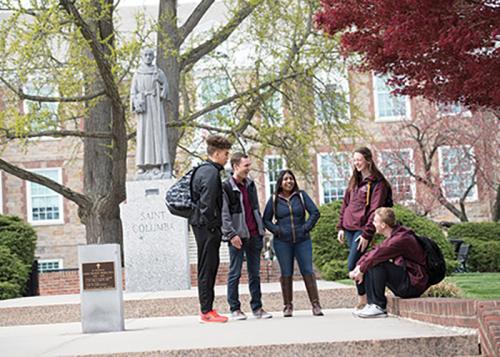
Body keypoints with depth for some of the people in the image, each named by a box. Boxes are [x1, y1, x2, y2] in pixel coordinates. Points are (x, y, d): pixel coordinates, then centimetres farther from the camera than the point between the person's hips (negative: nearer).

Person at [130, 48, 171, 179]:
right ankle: (144, 165, -2)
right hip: (143, 106, 1)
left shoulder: (158, 72, 9)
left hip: (155, 105, -1)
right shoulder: (137, 75, 12)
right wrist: (137, 105, -11)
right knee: (143, 133, -3)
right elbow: (133, 92, 5)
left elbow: (166, 88, 2)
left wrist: (160, 81, -17)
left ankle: (158, 165, -10)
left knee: (157, 132, -8)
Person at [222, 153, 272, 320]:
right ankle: (235, 309, 6)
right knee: (235, 273, -1)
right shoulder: (226, 186, -7)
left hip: (254, 236, 6)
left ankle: (257, 307, 13)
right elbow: (224, 214, -11)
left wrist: (261, 230, 16)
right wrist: (232, 234, -18)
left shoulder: (250, 184, 14)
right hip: (238, 236, -6)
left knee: (255, 273, 8)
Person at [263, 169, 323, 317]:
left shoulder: (301, 196, 6)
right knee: (286, 273, 2)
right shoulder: (274, 199, 6)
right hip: (282, 242, 0)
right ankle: (288, 306, 9)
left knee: (308, 271, -4)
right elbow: (266, 220, 9)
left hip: (302, 240, 0)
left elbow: (315, 212, 3)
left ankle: (315, 304, -2)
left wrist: (306, 227, -5)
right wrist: (276, 230, -5)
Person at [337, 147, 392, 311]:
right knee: (358, 265, 9)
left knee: (352, 265, -13)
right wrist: (341, 227, 11)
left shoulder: (377, 183, -7)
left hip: (362, 230, -7)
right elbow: (345, 204, 18)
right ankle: (363, 298, 16)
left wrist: (367, 234, -17)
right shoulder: (354, 181, 16)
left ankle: (362, 298, 1)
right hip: (349, 228, 7)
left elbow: (375, 210, -13)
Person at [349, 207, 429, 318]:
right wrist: (358, 267, -6)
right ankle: (372, 304, -1)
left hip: (414, 284, -10)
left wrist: (361, 270, -16)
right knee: (368, 264, 6)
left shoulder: (401, 239, -21)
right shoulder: (392, 237, 11)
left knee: (378, 264, -24)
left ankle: (379, 307, -19)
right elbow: (372, 253, 8)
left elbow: (378, 254, -27)